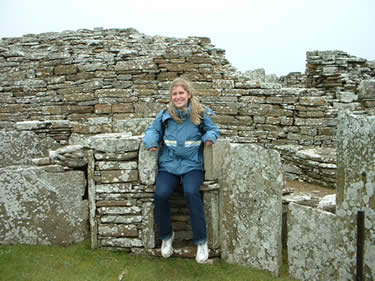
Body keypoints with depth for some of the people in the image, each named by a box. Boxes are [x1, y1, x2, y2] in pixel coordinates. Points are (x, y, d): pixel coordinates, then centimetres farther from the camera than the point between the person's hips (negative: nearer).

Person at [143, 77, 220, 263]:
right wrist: (152, 142, -2)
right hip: (168, 165, 2)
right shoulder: (165, 115, 9)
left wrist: (210, 137, -7)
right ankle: (166, 236, 2)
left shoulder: (200, 114, 4)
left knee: (191, 193, -31)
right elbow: (153, 130, 20)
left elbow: (214, 129, 16)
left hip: (193, 165, -2)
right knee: (161, 194, -25)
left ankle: (201, 241, -16)